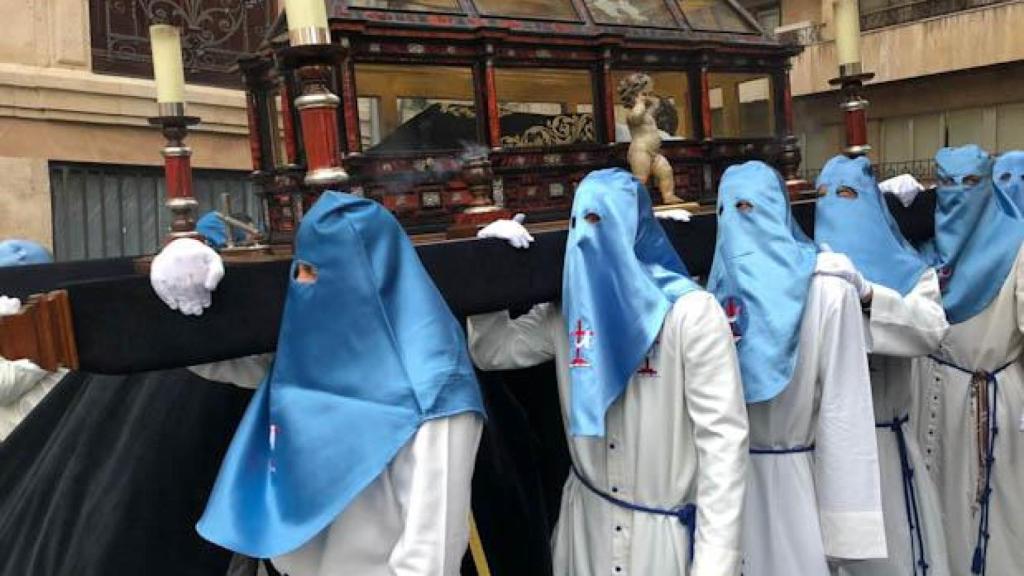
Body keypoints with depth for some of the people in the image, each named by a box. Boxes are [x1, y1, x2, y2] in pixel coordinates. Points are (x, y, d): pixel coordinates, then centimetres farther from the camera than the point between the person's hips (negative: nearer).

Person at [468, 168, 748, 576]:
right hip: (587, 523, 5)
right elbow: (492, 351, 7)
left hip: (671, 531, -5)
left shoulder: (690, 312, -16)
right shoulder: (567, 312, 2)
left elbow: (723, 436, -18)